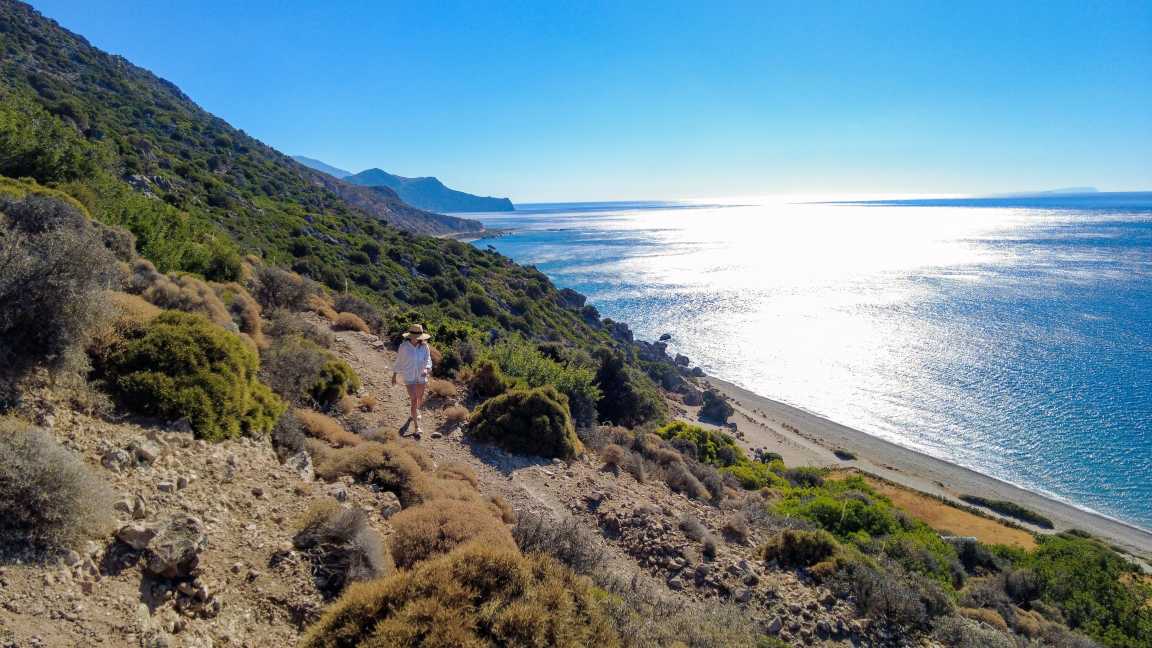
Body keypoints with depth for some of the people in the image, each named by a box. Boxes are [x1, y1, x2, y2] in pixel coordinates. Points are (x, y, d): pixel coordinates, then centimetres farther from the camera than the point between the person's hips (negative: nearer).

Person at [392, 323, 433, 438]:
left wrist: (426, 370, -26)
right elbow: (399, 361, -2)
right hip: (409, 376, -3)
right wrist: (394, 375, 5)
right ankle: (417, 427, -3)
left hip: (421, 376, 3)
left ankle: (414, 413, 54)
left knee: (420, 399, 20)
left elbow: (428, 360, -5)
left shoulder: (424, 346, -10)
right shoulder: (404, 346, -14)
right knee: (414, 400, -10)